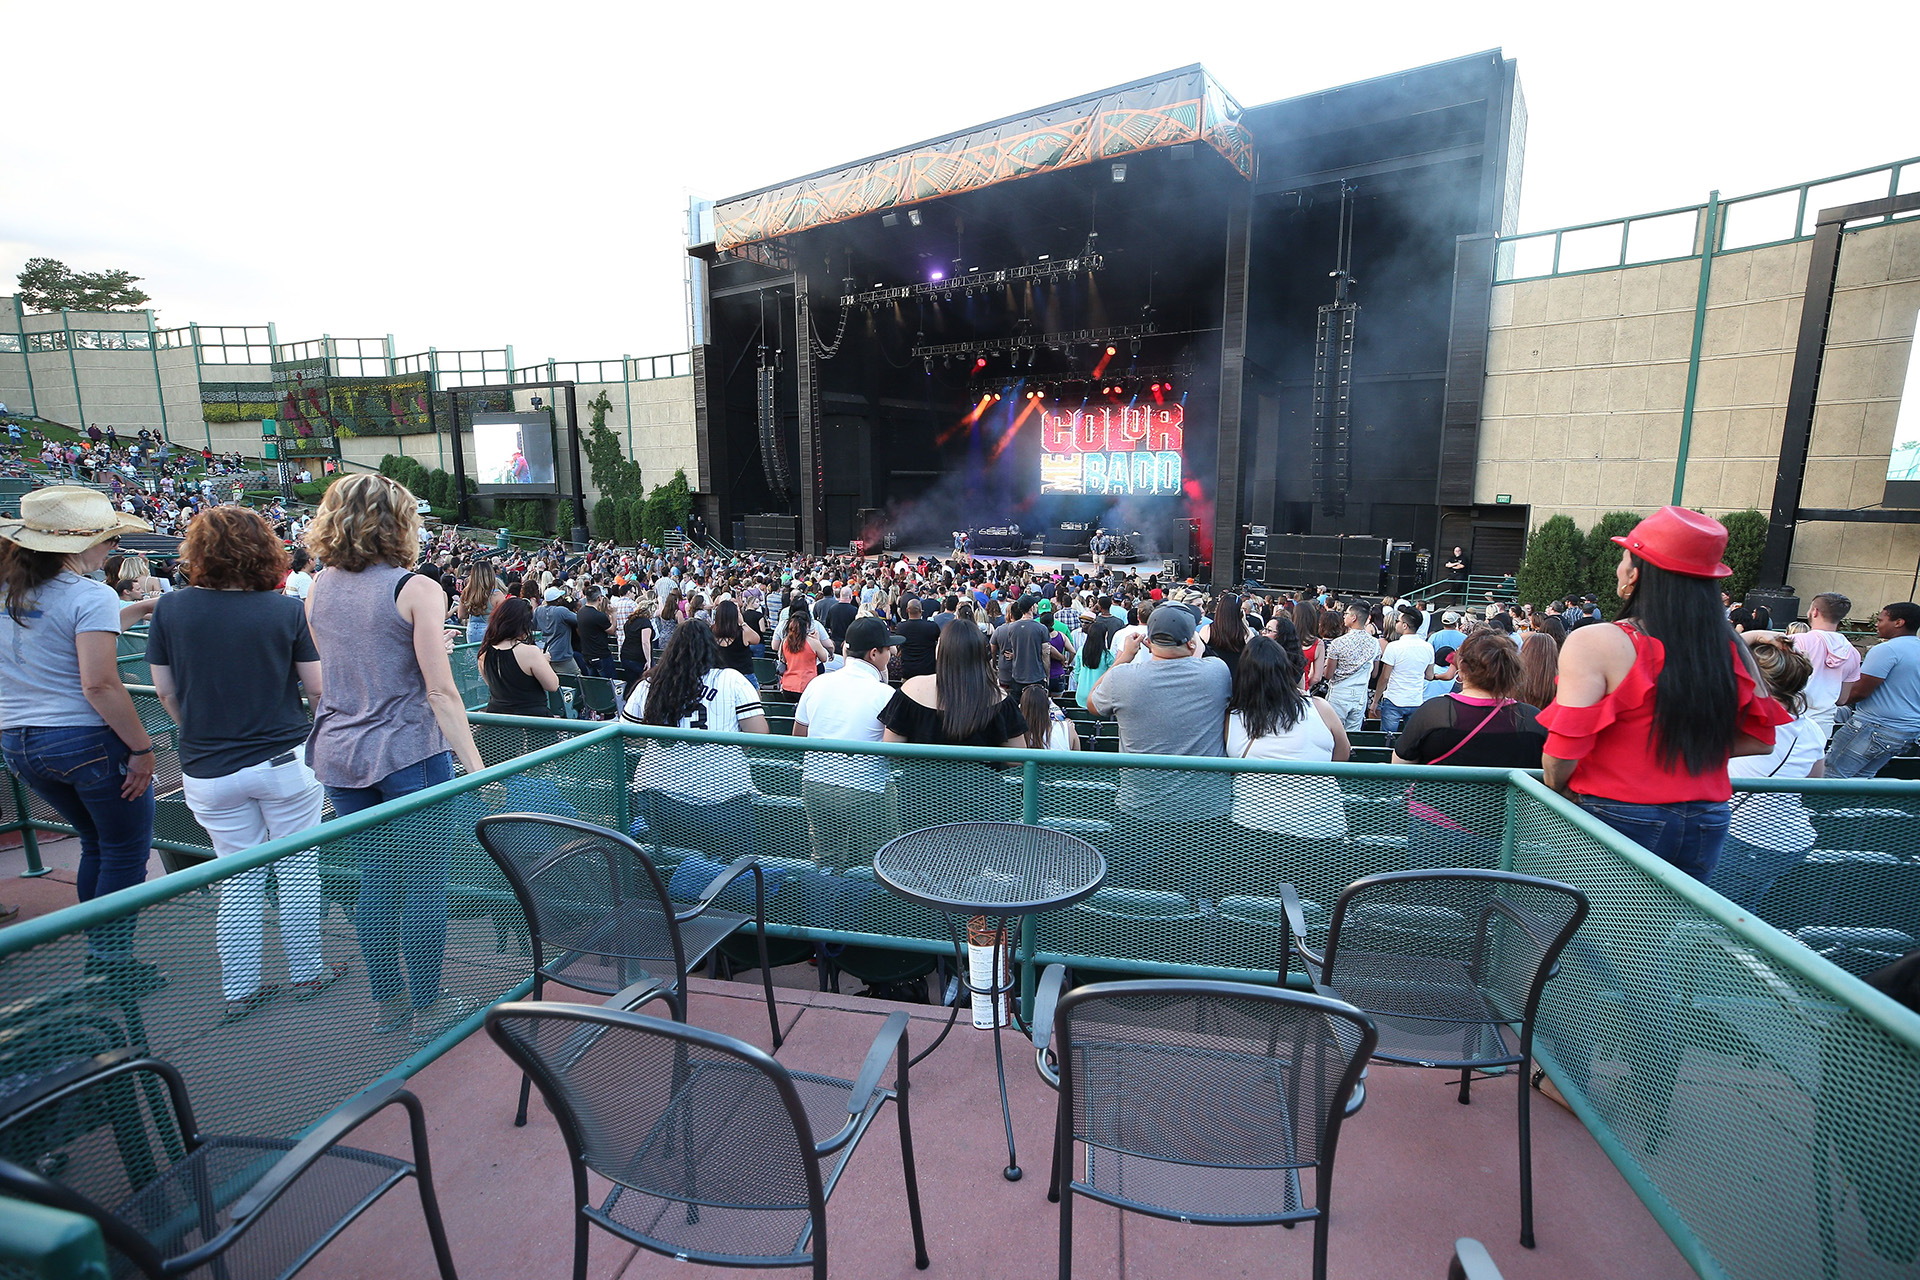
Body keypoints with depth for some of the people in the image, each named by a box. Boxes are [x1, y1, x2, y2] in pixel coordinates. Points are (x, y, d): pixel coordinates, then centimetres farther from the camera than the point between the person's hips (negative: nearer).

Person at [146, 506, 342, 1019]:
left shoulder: (170, 609, -4)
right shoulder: (288, 610, -11)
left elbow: (165, 692, 4)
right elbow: (319, 686, -8)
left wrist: (202, 733, 21)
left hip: (208, 770, 3)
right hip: (284, 760, -2)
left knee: (238, 876, 14)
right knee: (297, 869, 11)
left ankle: (239, 990, 23)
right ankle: (306, 974, 23)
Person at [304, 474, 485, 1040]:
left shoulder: (318, 589, 7)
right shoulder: (416, 590, -13)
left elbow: (326, 676, 16)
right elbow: (440, 691, -16)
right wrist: (476, 766, -14)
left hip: (339, 754, 7)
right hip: (409, 753, -6)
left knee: (373, 881, 16)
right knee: (425, 883, 6)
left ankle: (388, 1001, 29)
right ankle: (428, 1007, 18)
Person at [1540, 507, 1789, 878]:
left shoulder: (1593, 644, -17)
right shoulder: (1731, 649, 0)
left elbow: (1564, 750, -18)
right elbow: (1759, 739, 11)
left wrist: (1556, 790, 0)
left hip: (1619, 820, -5)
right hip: (1706, 828, 5)